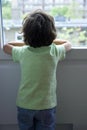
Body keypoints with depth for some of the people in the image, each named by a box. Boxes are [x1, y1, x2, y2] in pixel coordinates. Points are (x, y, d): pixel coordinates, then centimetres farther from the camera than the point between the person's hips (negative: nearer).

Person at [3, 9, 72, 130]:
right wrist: (49, 40, 16)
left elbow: (6, 47, 11)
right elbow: (68, 44, 11)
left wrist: (27, 43, 15)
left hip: (24, 106, 1)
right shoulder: (54, 51, -12)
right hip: (46, 106, -1)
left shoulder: (23, 52, -10)